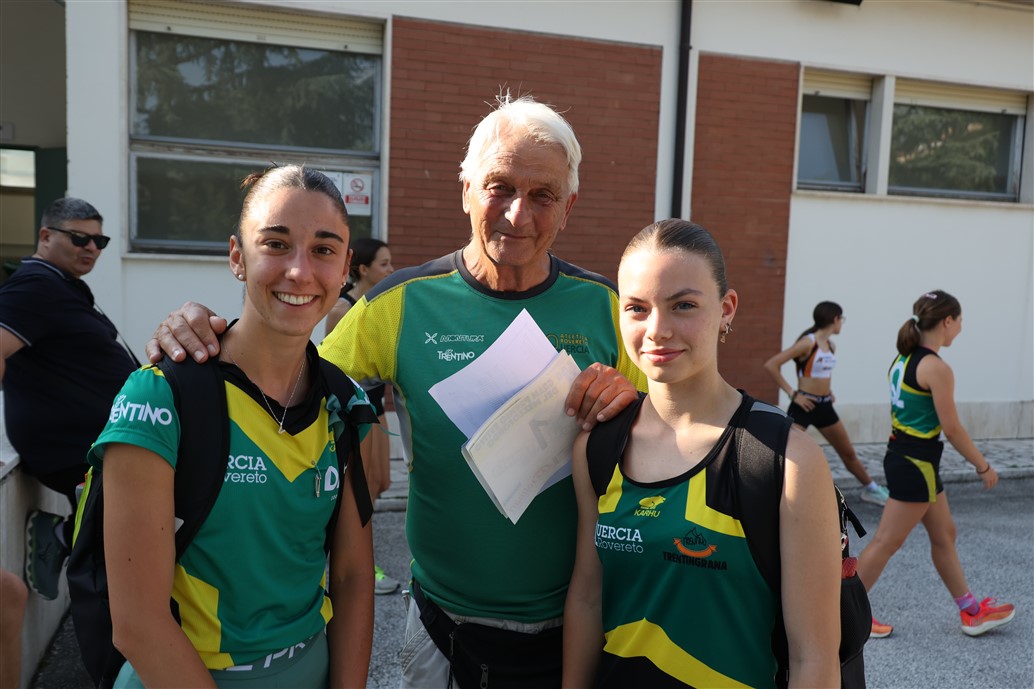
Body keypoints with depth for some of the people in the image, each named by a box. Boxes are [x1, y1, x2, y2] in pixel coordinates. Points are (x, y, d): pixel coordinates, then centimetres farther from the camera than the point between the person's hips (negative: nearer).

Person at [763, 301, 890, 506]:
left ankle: (870, 489, 39)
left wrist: (827, 390, 12)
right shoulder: (808, 343, -17)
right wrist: (792, 393, -20)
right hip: (804, 406, -7)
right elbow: (771, 365, -23)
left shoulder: (831, 346, 7)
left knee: (848, 453, 20)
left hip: (824, 406, 7)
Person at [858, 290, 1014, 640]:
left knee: (944, 535, 20)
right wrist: (983, 466, -4)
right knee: (886, 543, 1)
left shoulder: (904, 358, 7)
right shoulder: (937, 368, -19)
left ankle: (972, 612, 34)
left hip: (901, 455, 10)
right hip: (916, 465, -10)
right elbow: (952, 428, -16)